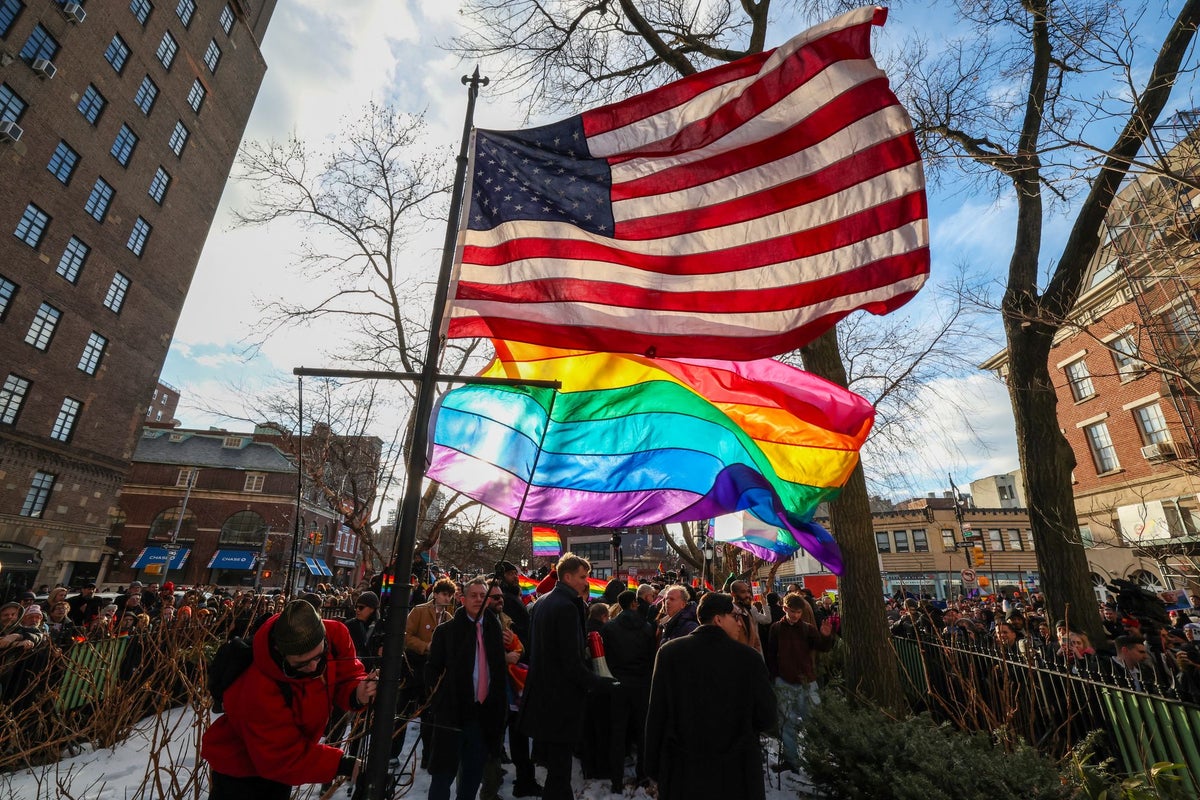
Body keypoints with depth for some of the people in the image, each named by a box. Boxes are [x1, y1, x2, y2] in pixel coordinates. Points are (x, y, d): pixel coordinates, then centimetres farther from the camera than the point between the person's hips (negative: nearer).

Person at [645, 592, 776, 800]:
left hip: (681, 772, 1)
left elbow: (656, 715, -6)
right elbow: (767, 720, -7)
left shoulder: (669, 652, -10)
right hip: (735, 774, -1)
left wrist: (653, 766, 5)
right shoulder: (750, 657, -14)